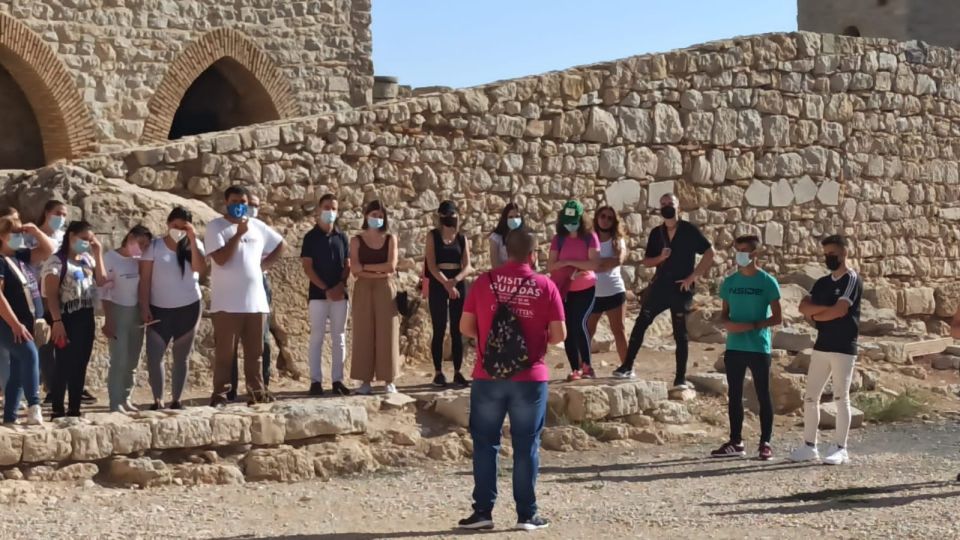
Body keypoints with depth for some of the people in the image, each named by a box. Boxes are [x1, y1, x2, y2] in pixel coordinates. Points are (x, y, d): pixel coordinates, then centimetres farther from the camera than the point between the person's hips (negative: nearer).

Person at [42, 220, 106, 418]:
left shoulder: (87, 259, 12)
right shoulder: (57, 261, -9)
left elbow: (101, 281, 3)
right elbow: (51, 294, -14)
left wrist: (98, 254, 1)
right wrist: (57, 321, -22)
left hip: (86, 317, 7)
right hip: (67, 318, -7)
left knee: (80, 365, 9)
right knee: (63, 366, -5)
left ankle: (74, 409, 16)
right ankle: (58, 410, 0)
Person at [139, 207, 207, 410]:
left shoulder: (194, 245, 3)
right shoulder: (154, 246, -1)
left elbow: (200, 269, -15)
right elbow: (145, 279, -3)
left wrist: (192, 240, -18)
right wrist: (144, 307, -10)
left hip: (189, 308, 1)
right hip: (159, 309, -1)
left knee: (182, 356, 6)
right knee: (154, 355, -10)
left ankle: (176, 400, 13)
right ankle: (157, 400, -2)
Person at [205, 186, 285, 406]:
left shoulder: (257, 226, 12)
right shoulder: (215, 226, -3)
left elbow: (280, 244, 25)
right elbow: (220, 258, -15)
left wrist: (264, 265, 12)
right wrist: (239, 233, -17)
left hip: (256, 302, 5)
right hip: (227, 303, -4)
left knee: (255, 351, 9)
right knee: (224, 352, -2)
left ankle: (257, 392, 15)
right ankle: (220, 394, 2)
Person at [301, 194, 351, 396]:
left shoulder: (342, 237, 10)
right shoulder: (311, 237, -1)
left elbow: (347, 265, 9)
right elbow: (307, 267, -6)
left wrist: (341, 285, -8)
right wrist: (326, 289, -13)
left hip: (340, 294, 3)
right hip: (318, 294, -3)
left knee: (339, 338, 4)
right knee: (317, 337, -3)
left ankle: (338, 380, 9)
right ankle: (315, 380, 0)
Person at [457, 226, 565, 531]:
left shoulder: (484, 282, -1)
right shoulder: (545, 286, -4)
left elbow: (466, 327, 0)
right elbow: (559, 334, -5)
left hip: (488, 376, 1)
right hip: (530, 378, -1)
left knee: (485, 443, 10)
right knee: (526, 446, 7)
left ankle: (483, 511, 10)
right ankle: (527, 514, 11)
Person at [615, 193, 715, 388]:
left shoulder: (689, 230, -5)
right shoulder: (656, 233, 8)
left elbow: (709, 252, -5)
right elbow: (646, 261, 11)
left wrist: (694, 276, -10)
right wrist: (660, 258, -10)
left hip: (681, 287, -4)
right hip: (660, 285, 4)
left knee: (680, 332, 0)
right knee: (641, 322, -4)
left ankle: (681, 378, 6)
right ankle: (627, 367, 2)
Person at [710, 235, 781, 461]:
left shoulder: (767, 282, -4)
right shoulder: (730, 282, 9)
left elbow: (776, 317, -6)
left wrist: (752, 326, -18)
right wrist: (727, 323, -9)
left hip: (759, 347, -4)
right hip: (734, 347, 5)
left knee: (763, 395, 2)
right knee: (734, 395, 8)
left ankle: (766, 442, 9)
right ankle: (735, 442, 16)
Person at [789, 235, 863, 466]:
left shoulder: (852, 280, -7)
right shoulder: (822, 283, 15)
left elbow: (840, 310, -19)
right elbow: (803, 306, 2)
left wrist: (816, 314, -4)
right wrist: (826, 308, -14)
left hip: (844, 347, -7)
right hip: (822, 345, 7)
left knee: (841, 397, -3)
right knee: (810, 396, 6)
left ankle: (840, 448, 3)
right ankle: (809, 446, 13)